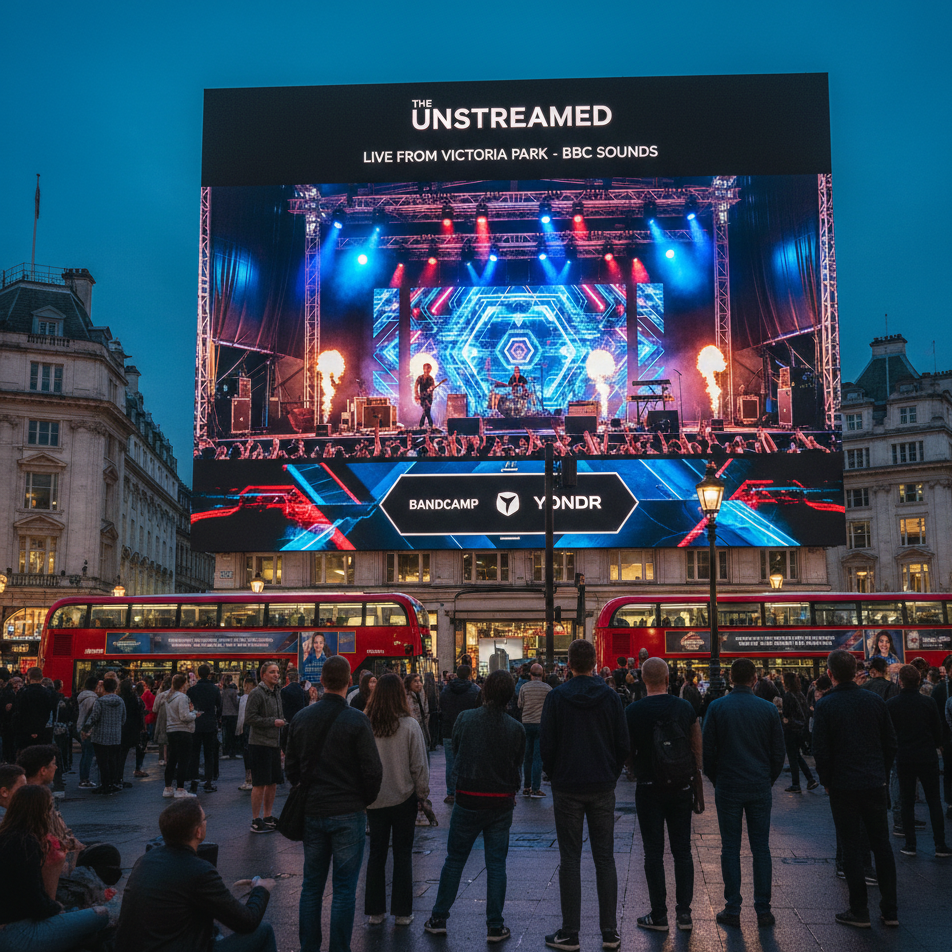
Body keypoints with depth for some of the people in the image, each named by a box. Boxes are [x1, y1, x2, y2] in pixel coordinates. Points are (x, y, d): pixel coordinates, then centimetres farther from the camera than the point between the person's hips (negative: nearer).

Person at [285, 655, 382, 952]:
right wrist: (365, 800, 6)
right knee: (344, 889, 3)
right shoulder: (356, 721, -14)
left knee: (311, 886, 15)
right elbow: (372, 770, -12)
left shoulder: (301, 719, 1)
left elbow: (291, 767, 9)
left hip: (312, 813, 4)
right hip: (348, 814, -4)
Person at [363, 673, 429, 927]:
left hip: (374, 799, 2)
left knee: (376, 853, 12)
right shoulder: (409, 725, -14)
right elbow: (419, 766, -8)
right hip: (403, 798, -2)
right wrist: (423, 794, 6)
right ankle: (402, 912, 14)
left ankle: (375, 911, 18)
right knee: (402, 854, 9)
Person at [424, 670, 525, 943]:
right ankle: (495, 926, 11)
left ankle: (438, 919, 17)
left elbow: (455, 753, 5)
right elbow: (517, 766, 2)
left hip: (468, 800, 0)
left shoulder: (464, 718, -8)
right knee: (496, 864, 8)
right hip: (501, 802, 0)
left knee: (454, 860, 11)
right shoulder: (516, 728, -8)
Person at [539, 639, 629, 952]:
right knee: (605, 859, 8)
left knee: (570, 859, 3)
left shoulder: (556, 697, -7)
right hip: (602, 788, 2)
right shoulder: (611, 697, 0)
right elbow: (623, 744, 3)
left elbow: (547, 742, -4)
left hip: (567, 788, -2)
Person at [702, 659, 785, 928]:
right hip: (760, 788, 1)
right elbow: (778, 752, 3)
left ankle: (732, 910, 7)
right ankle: (763, 910, 11)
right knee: (761, 848, 8)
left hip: (727, 787, -1)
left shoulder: (717, 707, -6)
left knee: (730, 848, 5)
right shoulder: (768, 709, -3)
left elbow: (707, 749, -2)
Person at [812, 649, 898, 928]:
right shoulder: (875, 700, 0)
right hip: (875, 784, 3)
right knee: (882, 844, 12)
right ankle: (890, 910, 16)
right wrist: (882, 774, 15)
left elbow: (820, 750, -10)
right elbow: (891, 743, 5)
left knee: (851, 847, 4)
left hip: (843, 786, -3)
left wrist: (827, 781, 4)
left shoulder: (825, 705, -11)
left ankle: (859, 911, 9)